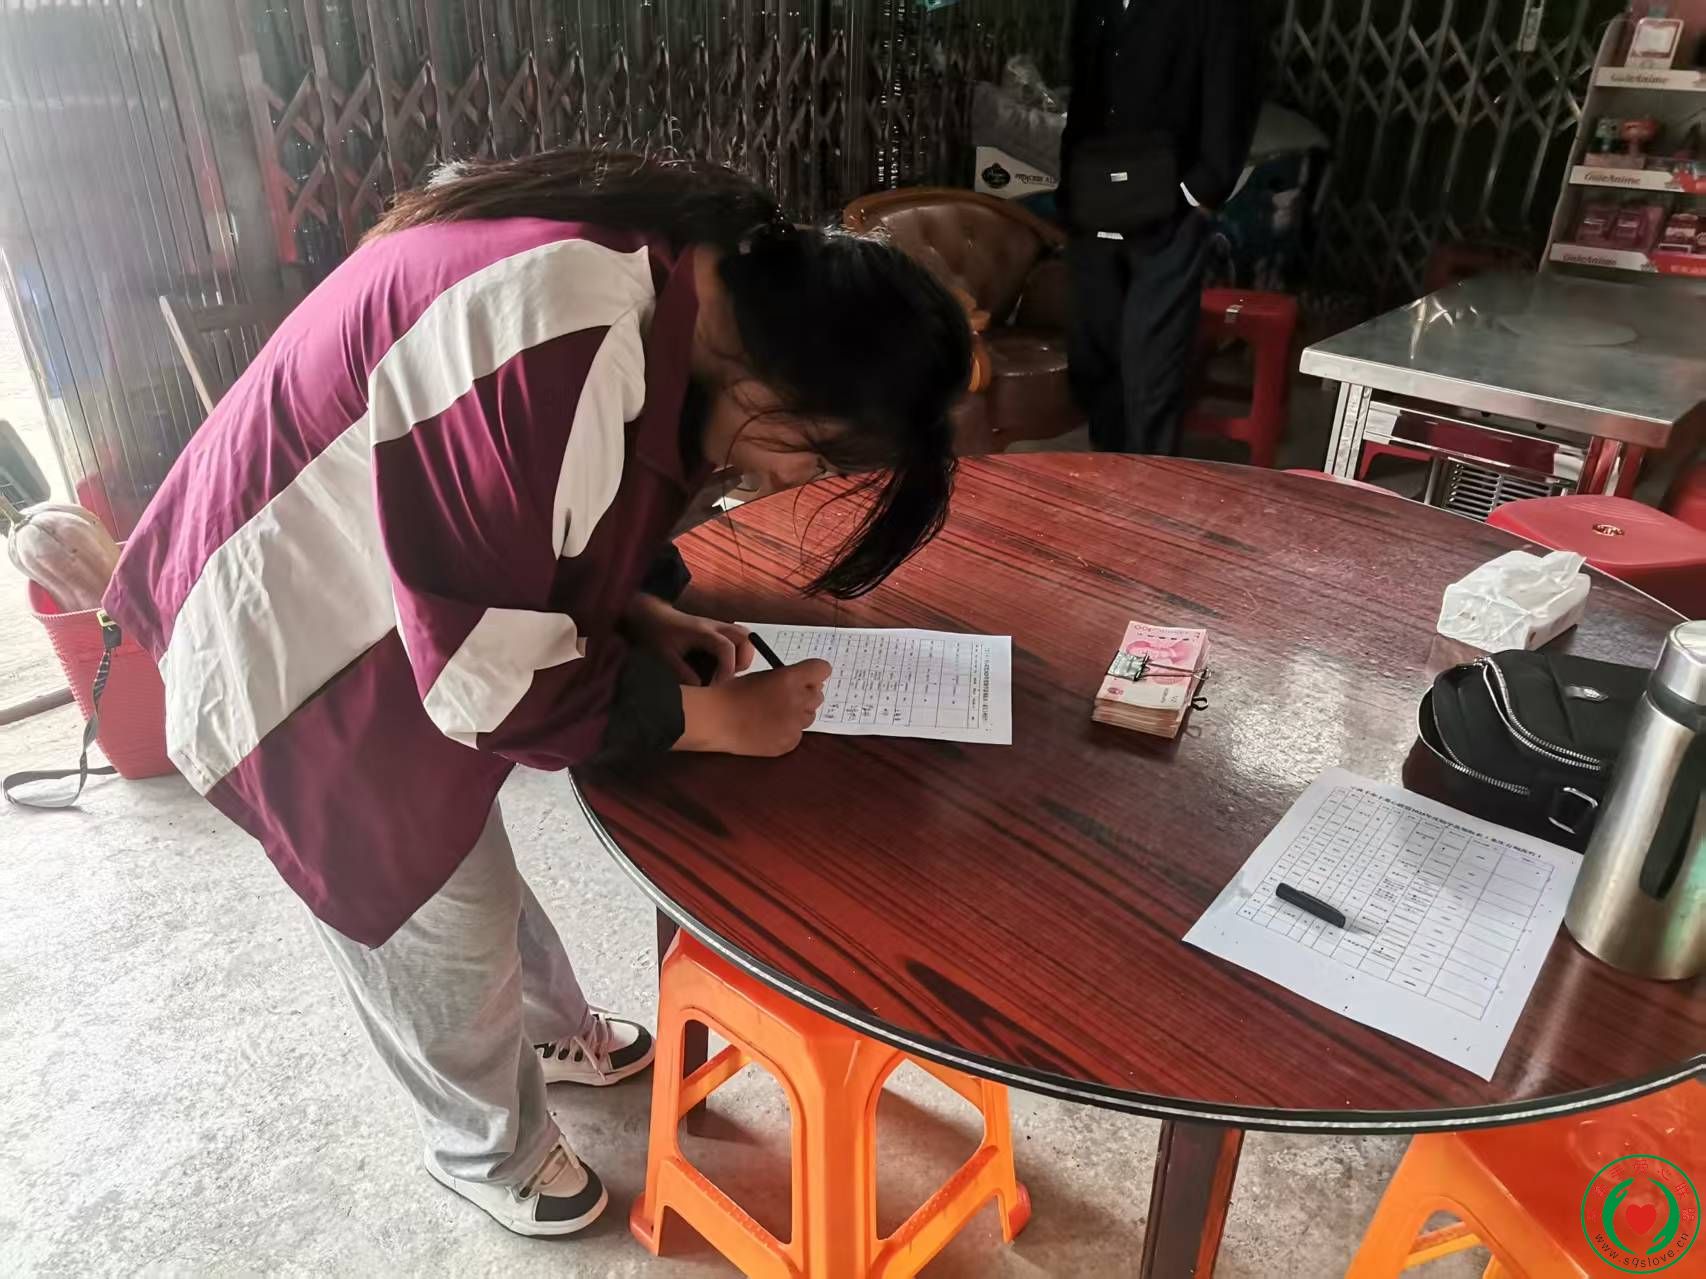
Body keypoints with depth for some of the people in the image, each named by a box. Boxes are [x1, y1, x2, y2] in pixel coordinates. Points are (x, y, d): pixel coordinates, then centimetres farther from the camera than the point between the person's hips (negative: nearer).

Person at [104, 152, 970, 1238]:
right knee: (436, 933, 12)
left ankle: (558, 1032, 53)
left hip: (404, 594, 8)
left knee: (461, 859, 28)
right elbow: (491, 673, -30)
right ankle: (492, 1152, 40)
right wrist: (715, 719, -19)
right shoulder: (551, 345, -37)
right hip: (302, 658, -8)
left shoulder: (666, 276, -6)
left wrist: (643, 611, -4)